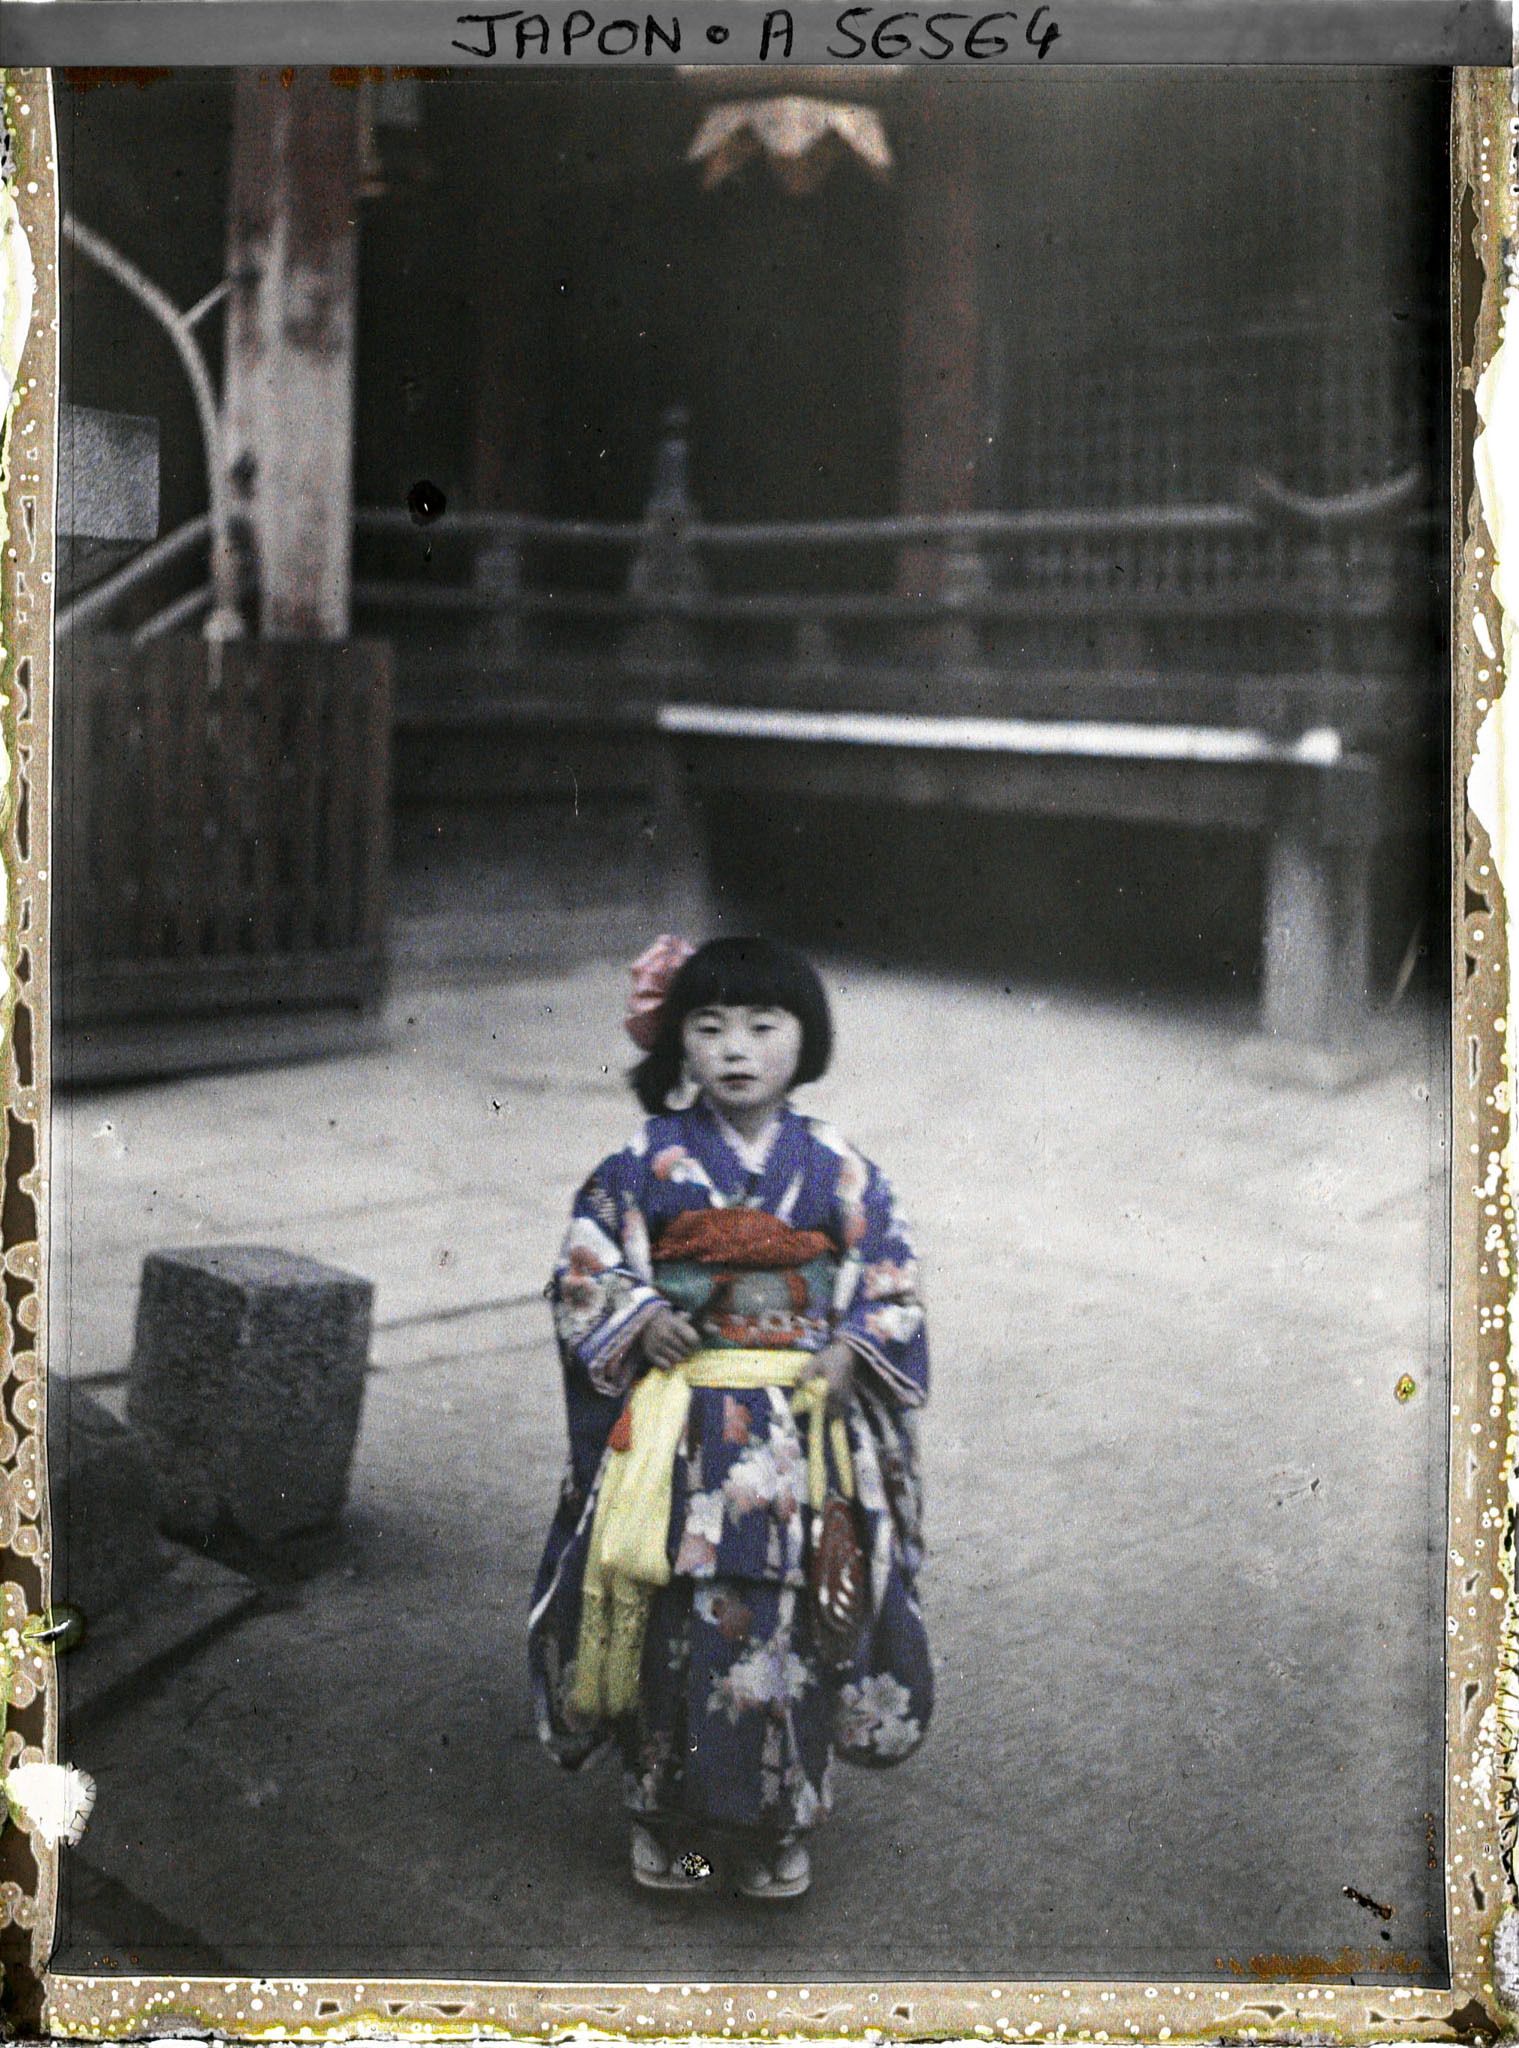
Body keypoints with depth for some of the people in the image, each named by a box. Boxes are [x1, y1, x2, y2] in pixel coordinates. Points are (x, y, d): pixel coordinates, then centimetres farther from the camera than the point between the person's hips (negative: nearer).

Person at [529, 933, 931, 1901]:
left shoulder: (840, 1171, 1)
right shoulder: (648, 1164, 0)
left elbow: (898, 1292, 6)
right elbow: (581, 1273, 6)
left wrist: (851, 1350, -10)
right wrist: (638, 1316, -11)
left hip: (808, 1438, 1)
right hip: (679, 1437, 0)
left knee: (791, 1629, 3)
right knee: (680, 1625, 1)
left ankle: (779, 1827, 22)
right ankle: (669, 1818, 21)